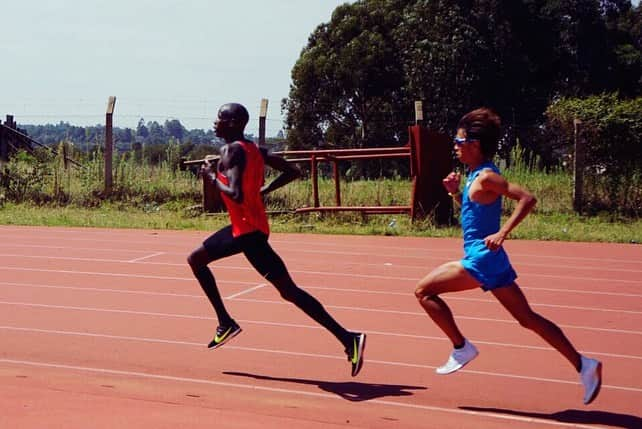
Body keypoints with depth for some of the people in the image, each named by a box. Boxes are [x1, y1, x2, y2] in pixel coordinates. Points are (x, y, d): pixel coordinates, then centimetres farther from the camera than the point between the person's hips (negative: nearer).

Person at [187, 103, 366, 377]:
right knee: (196, 259, 22)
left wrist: (212, 176, -13)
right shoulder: (252, 148, 10)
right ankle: (226, 323, 25)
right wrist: (263, 190, 11)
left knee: (288, 290, -11)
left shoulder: (232, 151, -16)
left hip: (249, 230, -10)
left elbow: (236, 195, -28)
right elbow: (292, 172, 11)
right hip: (243, 226, 10)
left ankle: (348, 339, -13)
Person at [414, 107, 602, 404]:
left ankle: (461, 348, 4)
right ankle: (583, 365, 11)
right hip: (491, 260, 10)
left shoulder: (485, 177, -15)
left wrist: (502, 233, -29)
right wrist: (455, 192, 12)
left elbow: (527, 198, -24)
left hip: (481, 259, -10)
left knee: (424, 291, -1)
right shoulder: (477, 175, 13)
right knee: (527, 318, 11)